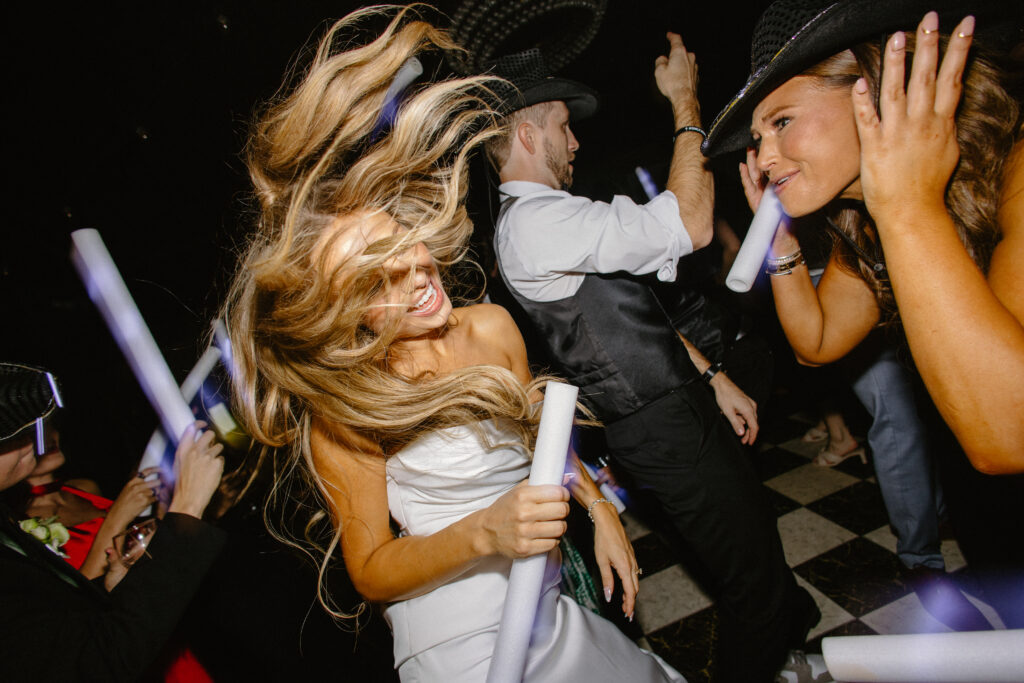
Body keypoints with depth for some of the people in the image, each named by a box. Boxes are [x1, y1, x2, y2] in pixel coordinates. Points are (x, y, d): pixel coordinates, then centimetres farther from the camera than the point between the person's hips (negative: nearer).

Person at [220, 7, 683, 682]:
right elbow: (370, 572, -15)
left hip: (553, 605, 5)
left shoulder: (490, 327, -9)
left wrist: (599, 507, 0)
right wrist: (484, 533, -30)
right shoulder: (341, 410, -21)